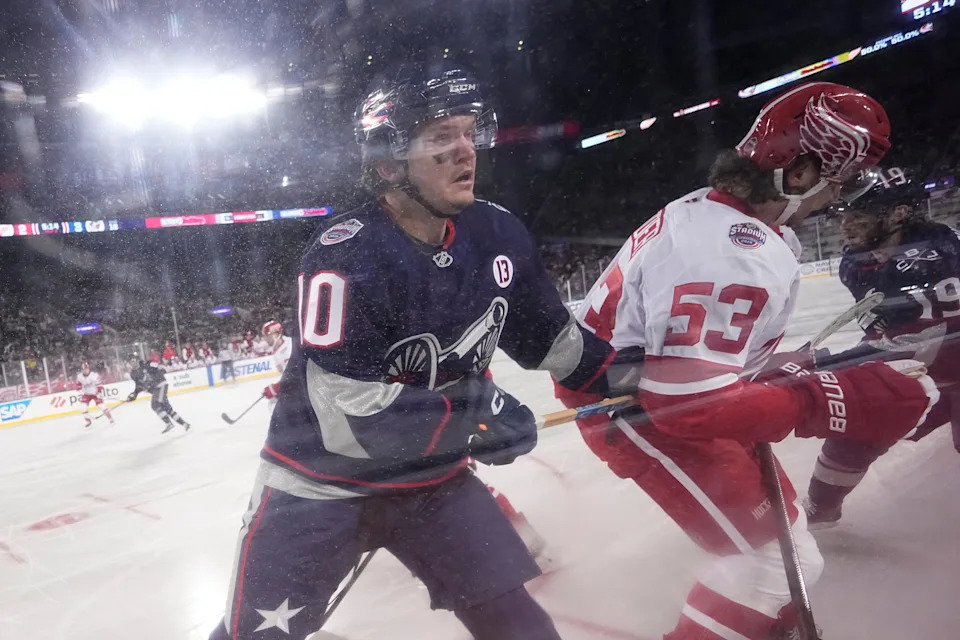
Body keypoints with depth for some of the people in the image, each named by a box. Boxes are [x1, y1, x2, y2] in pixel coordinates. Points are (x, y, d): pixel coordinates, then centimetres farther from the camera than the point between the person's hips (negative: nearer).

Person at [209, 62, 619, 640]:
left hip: (432, 474, 5)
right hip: (321, 480, -4)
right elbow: (348, 415, -30)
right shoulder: (344, 256, -26)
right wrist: (474, 418, -26)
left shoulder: (498, 234, -7)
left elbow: (544, 332, 8)